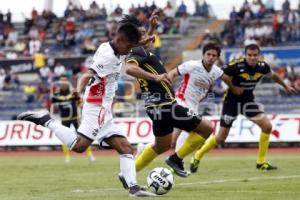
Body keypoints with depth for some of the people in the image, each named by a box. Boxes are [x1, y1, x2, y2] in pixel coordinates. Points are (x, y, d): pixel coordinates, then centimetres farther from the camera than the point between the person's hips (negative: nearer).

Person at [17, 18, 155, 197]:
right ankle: (45, 121, -14)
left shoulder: (108, 49, 11)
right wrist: (79, 90, -49)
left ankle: (133, 187, 4)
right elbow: (88, 75, -31)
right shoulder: (108, 56, -16)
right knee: (79, 145, -25)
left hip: (103, 112, 10)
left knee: (126, 148, 7)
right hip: (97, 109, -10)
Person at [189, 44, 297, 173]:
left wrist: (285, 86, 27)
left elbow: (272, 75, 13)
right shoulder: (236, 66, -26)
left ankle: (261, 162, 2)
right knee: (221, 138, -3)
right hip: (232, 100, -5)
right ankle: (197, 157, 20)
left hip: (248, 100, 5)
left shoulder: (263, 66, -11)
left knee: (267, 126, -11)